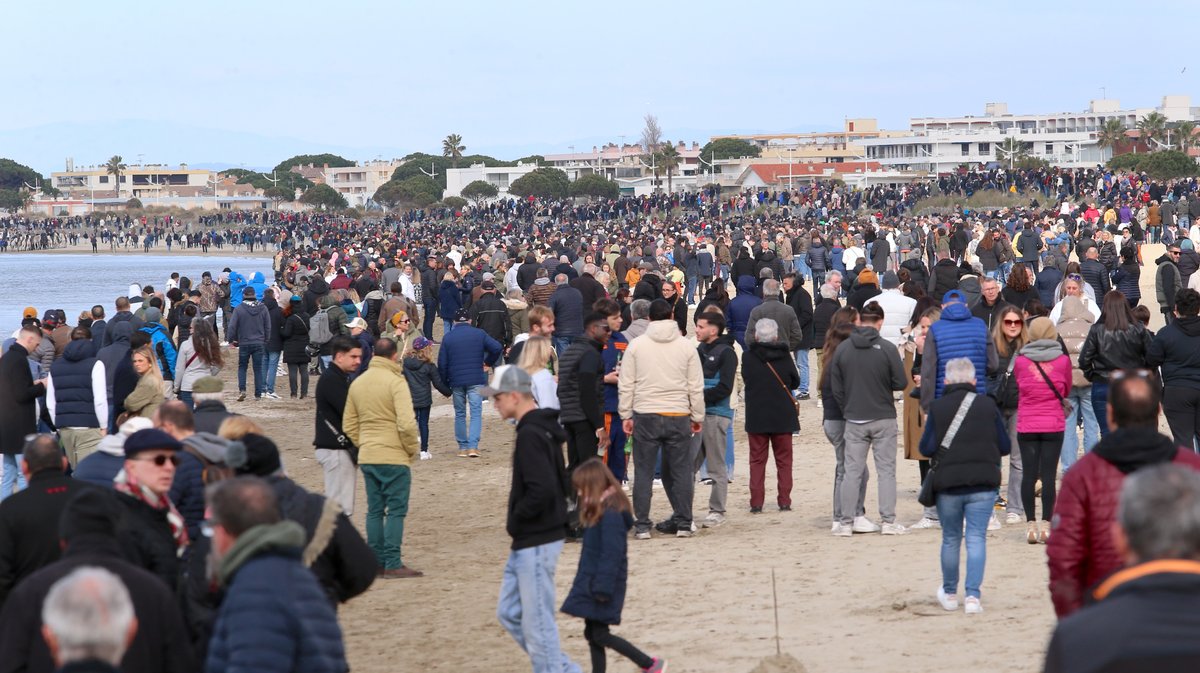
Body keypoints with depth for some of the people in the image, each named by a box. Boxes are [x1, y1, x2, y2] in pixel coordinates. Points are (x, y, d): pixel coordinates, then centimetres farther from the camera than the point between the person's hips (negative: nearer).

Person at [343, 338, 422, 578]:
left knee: (374, 511, 12)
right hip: (394, 457, -6)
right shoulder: (395, 382, -12)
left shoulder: (357, 383, 10)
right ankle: (393, 564, -3)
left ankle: (376, 562, 15)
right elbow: (406, 423, -20)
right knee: (396, 511, -1)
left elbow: (349, 424, 13)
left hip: (367, 457, 6)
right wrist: (412, 448, -5)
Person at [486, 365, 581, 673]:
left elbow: (541, 491, -28)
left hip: (536, 542, -11)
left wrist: (515, 521, -13)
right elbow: (560, 482, 20)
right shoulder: (543, 428, 12)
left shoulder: (530, 435, -19)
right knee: (509, 613, 16)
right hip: (527, 542, 11)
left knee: (538, 624, -3)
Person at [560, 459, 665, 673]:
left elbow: (611, 556, -23)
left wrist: (603, 589, -22)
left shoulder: (611, 515, -21)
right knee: (592, 633, 10)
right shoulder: (598, 511, 10)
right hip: (591, 583, 10)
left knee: (600, 635, -6)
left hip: (603, 584, -10)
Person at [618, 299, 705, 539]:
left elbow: (626, 384, 1)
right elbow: (696, 387, 5)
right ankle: (683, 522, 11)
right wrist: (697, 417, 13)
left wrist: (626, 415, 8)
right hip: (678, 416, 1)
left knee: (643, 471, 5)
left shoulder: (636, 345, 0)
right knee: (680, 470, 9)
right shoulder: (686, 346, 2)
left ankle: (642, 525, 5)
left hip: (645, 415, -1)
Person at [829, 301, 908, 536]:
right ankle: (888, 521, 3)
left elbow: (836, 387, 1)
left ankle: (846, 523, 5)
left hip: (854, 420, 2)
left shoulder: (842, 349, -3)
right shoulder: (887, 349, -11)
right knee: (886, 470, 5)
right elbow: (901, 383, -7)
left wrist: (847, 410, 12)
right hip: (884, 419, -2)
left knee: (852, 471, 6)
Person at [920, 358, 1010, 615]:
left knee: (950, 539, 14)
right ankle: (973, 596, -10)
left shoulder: (937, 407, -3)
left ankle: (949, 594, 28)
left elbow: (926, 448, -5)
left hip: (948, 484, 0)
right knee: (977, 538, 1)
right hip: (983, 484, 0)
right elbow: (1004, 446, 5)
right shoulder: (988, 405, 1)